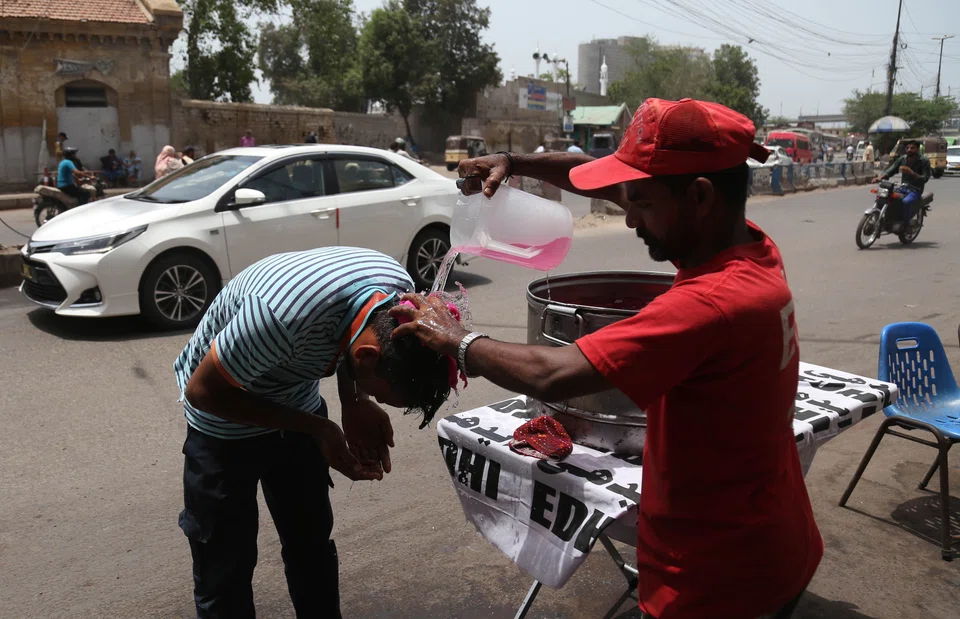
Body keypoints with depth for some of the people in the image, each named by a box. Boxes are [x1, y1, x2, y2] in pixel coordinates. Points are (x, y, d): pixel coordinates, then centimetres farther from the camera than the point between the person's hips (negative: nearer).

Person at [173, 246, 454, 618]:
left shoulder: (401, 288, -22)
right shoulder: (283, 315, -42)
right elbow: (202, 392, -24)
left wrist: (355, 404, -16)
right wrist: (316, 428, -24)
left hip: (298, 406, 5)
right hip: (226, 423, -5)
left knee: (314, 549, 15)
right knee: (226, 572, 3)